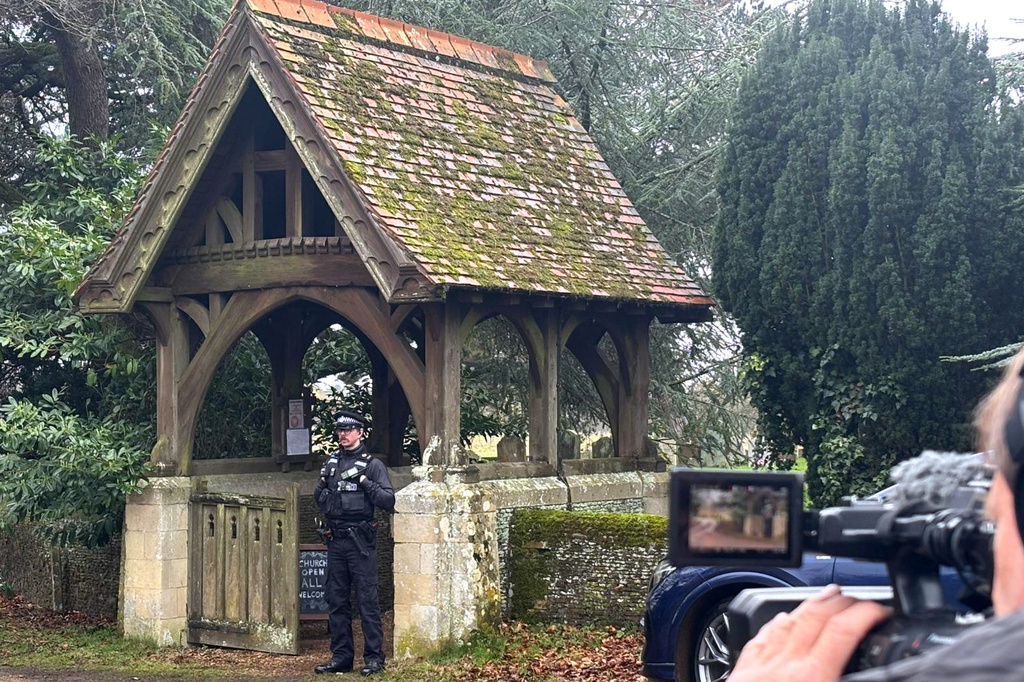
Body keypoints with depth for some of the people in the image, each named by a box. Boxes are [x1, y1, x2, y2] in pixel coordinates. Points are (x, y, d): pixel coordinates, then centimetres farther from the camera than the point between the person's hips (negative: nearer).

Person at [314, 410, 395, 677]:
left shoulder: (372, 465, -1)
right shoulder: (332, 463, 15)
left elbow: (388, 501, -8)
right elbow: (318, 498, 24)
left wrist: (365, 483, -17)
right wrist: (323, 483, 4)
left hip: (360, 540, -6)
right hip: (335, 540, 6)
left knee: (367, 599, -6)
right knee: (336, 600, 9)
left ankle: (374, 657, -2)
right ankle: (341, 656, 15)